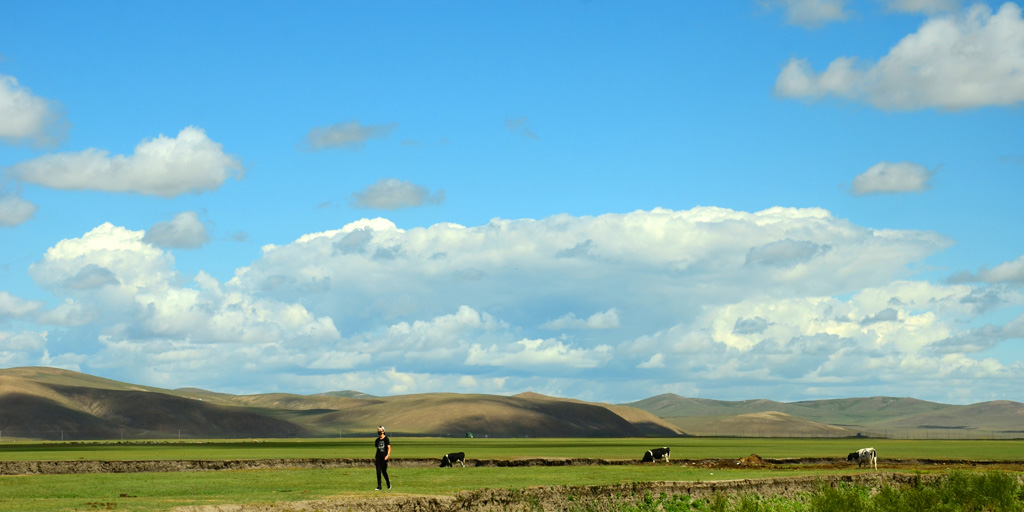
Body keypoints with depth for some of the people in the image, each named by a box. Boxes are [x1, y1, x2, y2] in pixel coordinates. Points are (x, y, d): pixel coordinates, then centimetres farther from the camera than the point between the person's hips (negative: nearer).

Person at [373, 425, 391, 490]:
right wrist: (374, 459, 18)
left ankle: (388, 482, 27)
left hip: (384, 457, -4)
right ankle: (379, 486, -2)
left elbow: (389, 448, -8)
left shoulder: (386, 439, -3)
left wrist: (388, 455, -24)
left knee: (384, 471, 1)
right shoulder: (377, 440, 12)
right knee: (378, 472, -4)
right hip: (378, 457, 4)